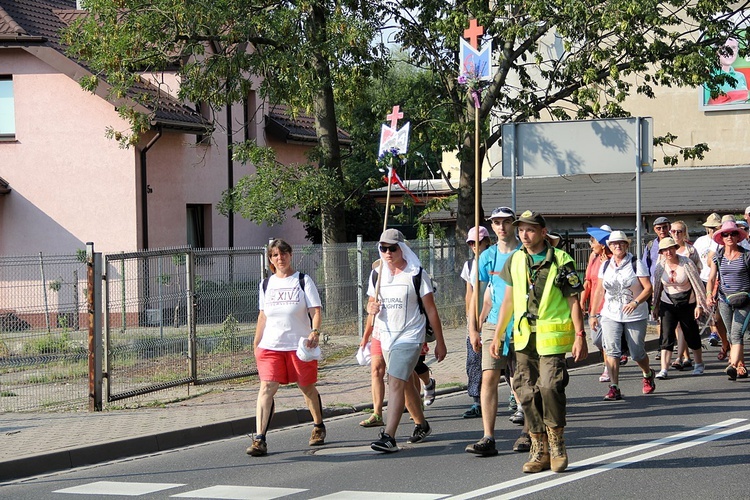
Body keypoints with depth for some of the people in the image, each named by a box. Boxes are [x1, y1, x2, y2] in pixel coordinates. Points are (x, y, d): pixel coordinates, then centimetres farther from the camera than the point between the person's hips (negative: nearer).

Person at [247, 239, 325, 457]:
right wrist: (256, 343, 17)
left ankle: (318, 427, 38)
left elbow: (315, 311, -6)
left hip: (300, 345, -2)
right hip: (270, 346, 2)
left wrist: (315, 332, -23)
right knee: (266, 387, -14)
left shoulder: (303, 281, -1)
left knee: (307, 387, 12)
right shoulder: (266, 284, 10)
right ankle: (259, 440, -20)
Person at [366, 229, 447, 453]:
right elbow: (371, 302, 19)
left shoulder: (416, 274, -7)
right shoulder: (377, 275, 8)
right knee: (405, 384, 18)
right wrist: (371, 307, -7)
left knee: (396, 382, -19)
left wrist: (440, 342, -2)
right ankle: (421, 424, 37)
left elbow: (431, 310, -3)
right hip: (386, 336, 6)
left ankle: (388, 437, -26)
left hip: (410, 336, -6)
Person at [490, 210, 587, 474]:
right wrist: (498, 335, 16)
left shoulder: (560, 261, -2)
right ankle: (539, 450, 12)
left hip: (552, 336, -5)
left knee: (550, 386, -19)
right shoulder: (515, 261, 11)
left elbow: (573, 301, -1)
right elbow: (508, 301, 18)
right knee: (527, 393, 3)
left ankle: (556, 443, 0)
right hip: (523, 338, 5)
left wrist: (579, 336, -7)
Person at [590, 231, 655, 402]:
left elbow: (648, 288, -9)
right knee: (611, 349, -15)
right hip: (611, 315, 2)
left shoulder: (636, 264, -4)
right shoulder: (606, 266, 8)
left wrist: (636, 302, -26)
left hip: (635, 316, -2)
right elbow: (599, 291, 13)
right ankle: (614, 388, -17)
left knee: (637, 352, 5)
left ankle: (648, 375, 38)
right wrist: (593, 315, 9)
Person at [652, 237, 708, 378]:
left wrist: (699, 305, -13)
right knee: (666, 335, -11)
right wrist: (656, 307, 14)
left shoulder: (686, 263, -13)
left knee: (691, 335, 10)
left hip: (687, 303, -2)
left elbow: (697, 284, -10)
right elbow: (657, 288, 10)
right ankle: (664, 369, -15)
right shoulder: (660, 267, -3)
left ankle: (699, 364, 32)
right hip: (668, 304, 2)